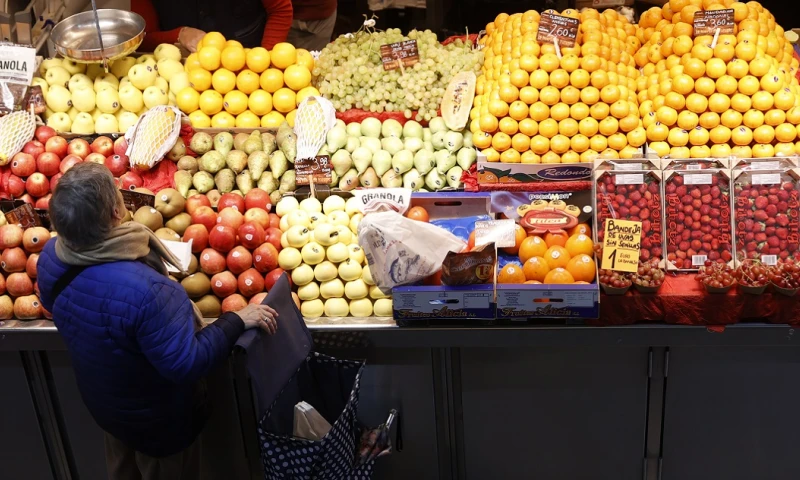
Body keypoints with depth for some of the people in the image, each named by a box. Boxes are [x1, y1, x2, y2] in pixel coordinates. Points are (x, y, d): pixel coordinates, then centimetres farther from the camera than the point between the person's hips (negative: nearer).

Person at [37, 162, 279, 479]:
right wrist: (237, 321, -26)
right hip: (156, 416, -6)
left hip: (103, 401, 7)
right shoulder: (144, 291, -45)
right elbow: (187, 364, -36)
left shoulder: (50, 258, -20)